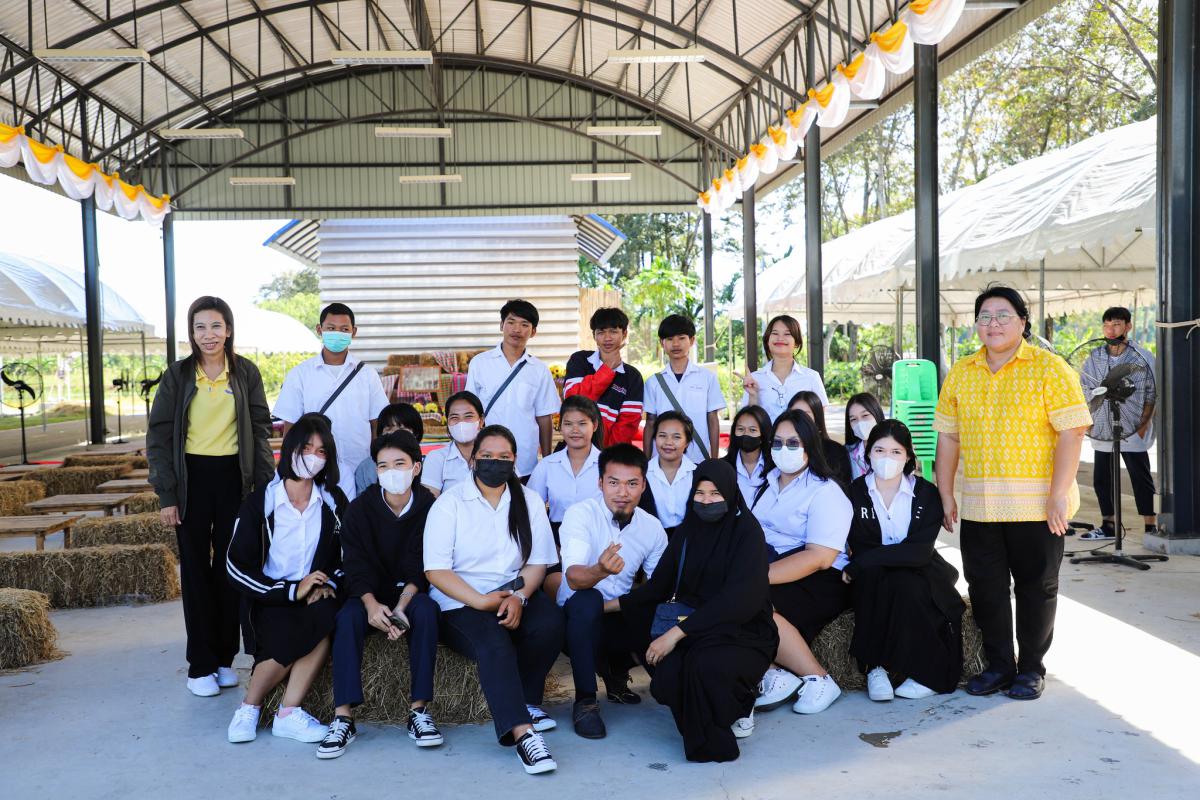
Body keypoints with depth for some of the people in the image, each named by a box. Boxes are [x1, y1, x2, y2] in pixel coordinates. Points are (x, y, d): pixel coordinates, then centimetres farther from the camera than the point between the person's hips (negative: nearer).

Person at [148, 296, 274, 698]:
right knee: (196, 570, 4)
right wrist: (166, 495, -6)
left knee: (230, 567, 7)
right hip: (193, 477, -1)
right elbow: (159, 436, 0)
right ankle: (201, 665, 11)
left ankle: (225, 658, 18)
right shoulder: (178, 375, 0)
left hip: (233, 477, 1)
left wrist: (266, 484, -3)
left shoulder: (246, 373, 3)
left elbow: (261, 429, 6)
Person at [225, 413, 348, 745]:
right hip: (269, 602, -2)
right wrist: (291, 591, -15)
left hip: (316, 596, 2)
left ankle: (289, 712, -22)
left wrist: (328, 585, -12)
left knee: (324, 617, -33)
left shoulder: (334, 500, 6)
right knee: (290, 636, -33)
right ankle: (249, 708, -7)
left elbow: (347, 556, 10)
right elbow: (237, 567, -6)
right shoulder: (260, 502, -2)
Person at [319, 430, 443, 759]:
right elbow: (355, 564, -11)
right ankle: (343, 717, -31)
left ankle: (419, 710, -28)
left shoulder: (429, 507, -8)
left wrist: (401, 606, -27)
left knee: (425, 610, -33)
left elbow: (421, 567, -11)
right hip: (371, 593, 1)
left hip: (411, 591, -1)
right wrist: (372, 604, -29)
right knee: (347, 617, -29)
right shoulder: (360, 508, -4)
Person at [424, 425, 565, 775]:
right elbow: (436, 569, -8)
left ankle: (526, 700, -6)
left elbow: (538, 562, 6)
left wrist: (519, 596, -14)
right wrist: (481, 602, -18)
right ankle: (523, 733, -36)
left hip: (514, 596, 4)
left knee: (551, 621, -28)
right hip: (460, 603, -3)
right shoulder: (450, 502, 0)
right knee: (494, 643, -33)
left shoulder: (529, 501, 11)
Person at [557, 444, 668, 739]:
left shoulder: (652, 527, 0)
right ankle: (585, 701, -20)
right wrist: (600, 570, -52)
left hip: (618, 618, 5)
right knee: (587, 601, -36)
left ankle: (617, 671, 11)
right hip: (577, 616, -4)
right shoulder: (581, 513, -15)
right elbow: (574, 578, -29)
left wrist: (614, 605, -16)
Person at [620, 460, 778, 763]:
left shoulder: (746, 530, -10)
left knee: (706, 667, -36)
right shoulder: (687, 531, 8)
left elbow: (739, 598, -21)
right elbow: (659, 585, 9)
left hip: (743, 633, -5)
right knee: (666, 681, -24)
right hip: (695, 631, 5)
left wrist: (677, 632, -27)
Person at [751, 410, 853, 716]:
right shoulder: (769, 483, 18)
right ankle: (775, 673, -18)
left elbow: (820, 557, -18)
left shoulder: (825, 492, -6)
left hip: (818, 583, -6)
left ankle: (818, 679, -14)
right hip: (772, 570, 6)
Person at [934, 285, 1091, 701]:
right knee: (985, 588, 8)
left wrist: (1059, 494, -16)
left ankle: (1031, 667, 22)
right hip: (978, 507, 4)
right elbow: (947, 437, 11)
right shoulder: (960, 373, 9)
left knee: (1035, 588, 7)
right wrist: (945, 494, 7)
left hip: (1037, 506, -4)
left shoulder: (1049, 367, -4)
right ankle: (998, 665, 23)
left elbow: (1071, 432, -10)